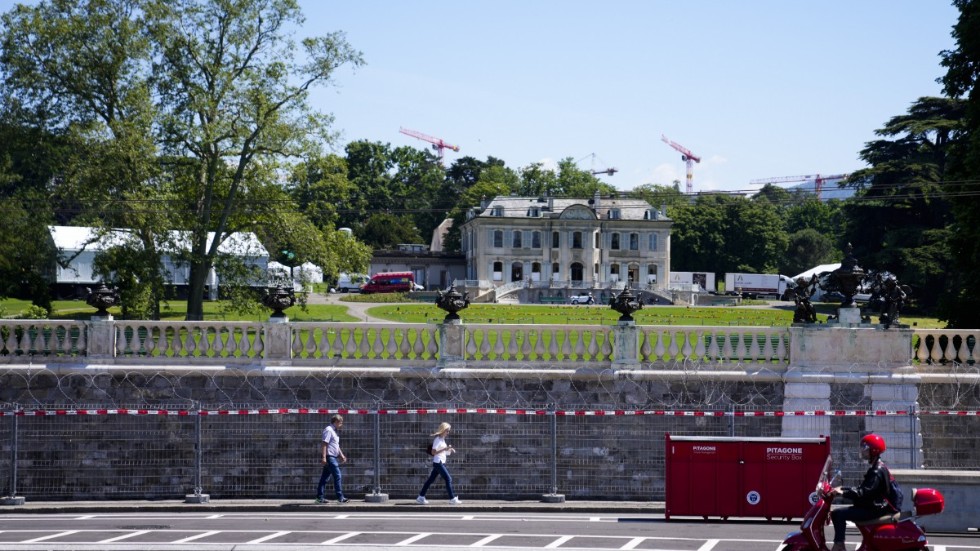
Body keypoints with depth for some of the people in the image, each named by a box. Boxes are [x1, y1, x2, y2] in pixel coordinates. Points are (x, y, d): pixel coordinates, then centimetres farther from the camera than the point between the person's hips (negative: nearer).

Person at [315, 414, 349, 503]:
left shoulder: (334, 431, 19)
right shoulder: (328, 430, -11)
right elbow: (324, 443, -18)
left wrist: (341, 455, 26)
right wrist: (323, 457, -23)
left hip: (333, 457, 10)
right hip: (329, 456, -10)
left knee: (324, 477, 9)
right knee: (337, 476, -10)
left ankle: (319, 497, 10)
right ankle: (340, 497, -9)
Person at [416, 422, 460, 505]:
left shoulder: (442, 439, 15)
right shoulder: (437, 440, -14)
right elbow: (433, 452, -20)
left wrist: (449, 450, 7)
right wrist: (444, 449, -24)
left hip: (441, 463, 10)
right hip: (438, 463, -10)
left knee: (431, 479, 11)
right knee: (448, 479, -9)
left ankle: (421, 497, 15)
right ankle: (452, 498, -7)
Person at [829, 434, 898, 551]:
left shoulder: (877, 471, -17)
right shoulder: (875, 467, 16)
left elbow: (865, 492, -28)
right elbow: (862, 488, 19)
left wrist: (843, 492, -30)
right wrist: (842, 489, 9)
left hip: (874, 509, -11)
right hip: (875, 506, 11)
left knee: (838, 514, -18)